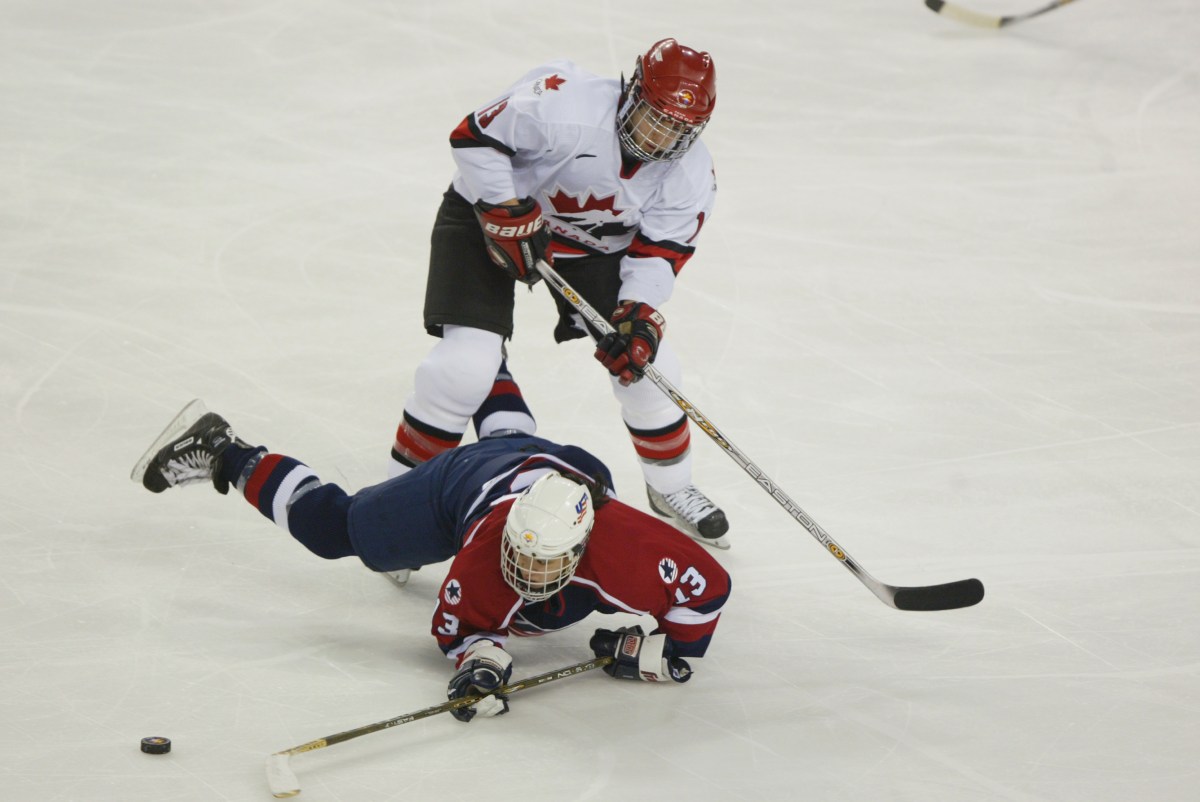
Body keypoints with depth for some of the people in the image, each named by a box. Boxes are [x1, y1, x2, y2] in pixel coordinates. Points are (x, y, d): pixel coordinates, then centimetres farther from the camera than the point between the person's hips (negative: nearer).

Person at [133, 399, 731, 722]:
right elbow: (460, 625, -24)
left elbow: (706, 585, -37)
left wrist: (663, 651, -31)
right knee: (335, 525, 6)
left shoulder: (625, 546, -46)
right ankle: (224, 455, 20)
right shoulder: (482, 560, -44)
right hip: (466, 478, -3)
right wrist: (481, 658, -44)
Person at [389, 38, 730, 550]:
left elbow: (659, 252, -10)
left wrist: (638, 312, -27)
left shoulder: (690, 176, -16)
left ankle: (672, 487, 25)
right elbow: (474, 138, -27)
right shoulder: (566, 104, -34)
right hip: (490, 215, -5)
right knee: (466, 364, -19)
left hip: (595, 243, 5)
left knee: (646, 362, 0)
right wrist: (509, 218, -28)